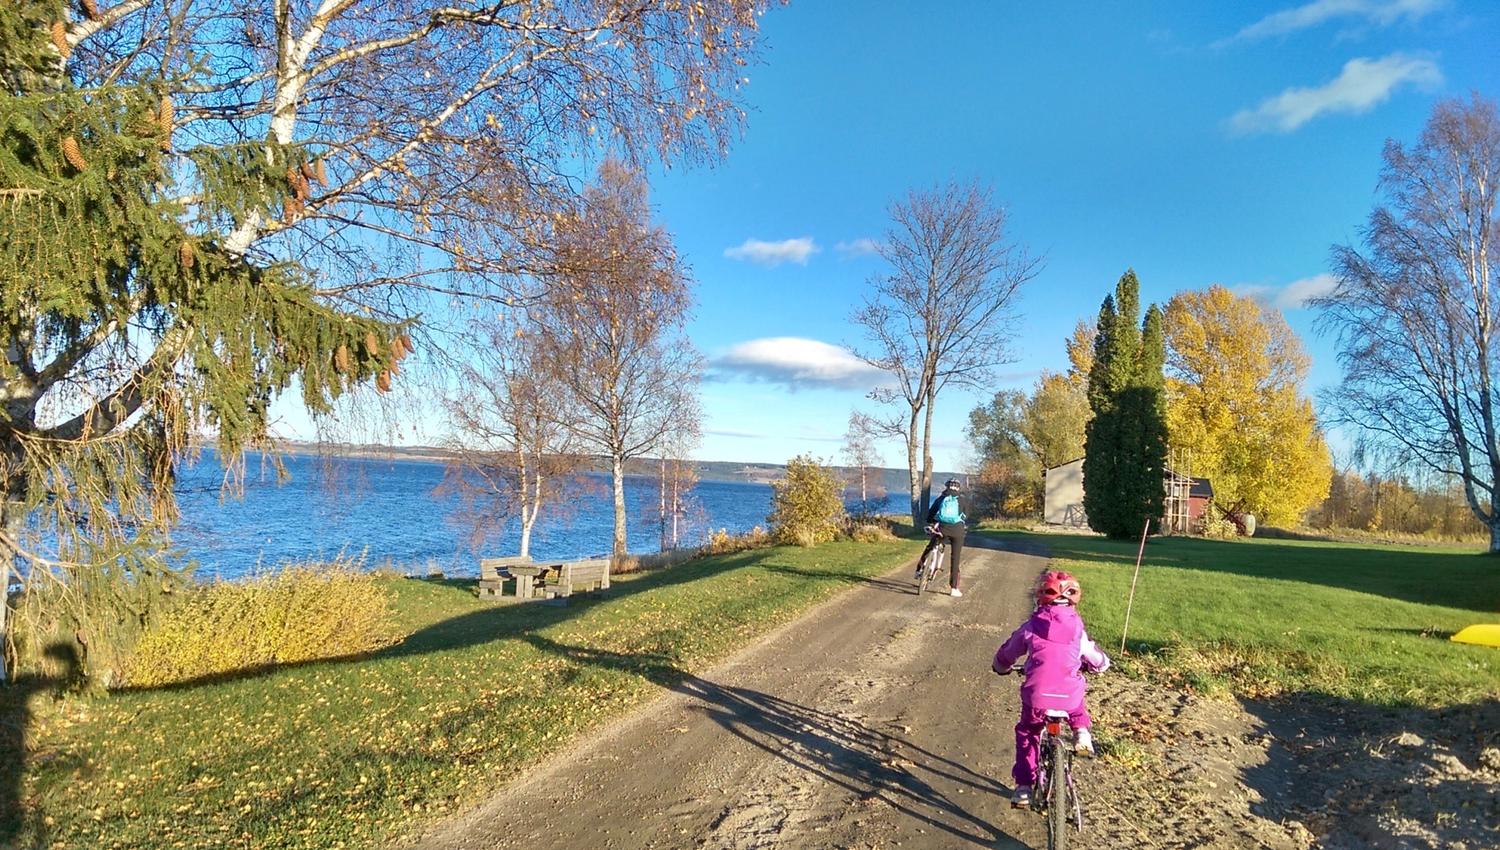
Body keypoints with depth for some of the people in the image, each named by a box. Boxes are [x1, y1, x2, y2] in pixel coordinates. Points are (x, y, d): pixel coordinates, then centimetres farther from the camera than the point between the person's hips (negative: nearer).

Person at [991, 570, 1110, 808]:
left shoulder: (1031, 627, 5)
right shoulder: (1077, 629, 5)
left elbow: (1005, 656, 17)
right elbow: (1100, 662, 18)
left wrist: (1000, 667, 40)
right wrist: (1091, 665, 42)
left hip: (1036, 698, -1)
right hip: (1069, 698, 1)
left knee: (1026, 733, 24)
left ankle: (1023, 787, 19)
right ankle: (1082, 731, 18)